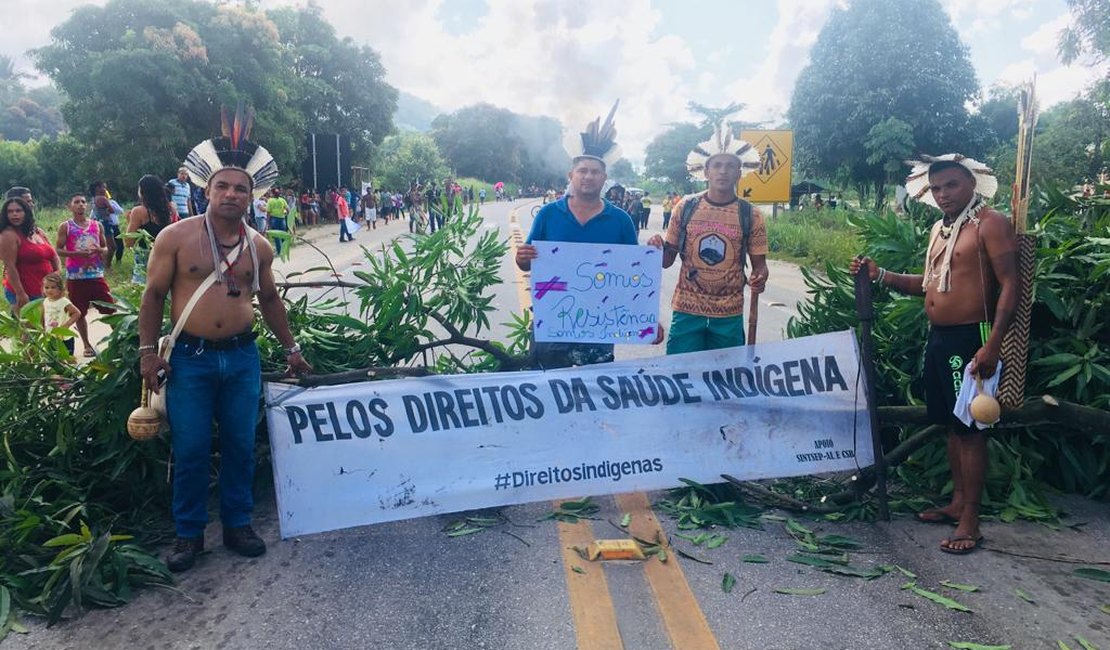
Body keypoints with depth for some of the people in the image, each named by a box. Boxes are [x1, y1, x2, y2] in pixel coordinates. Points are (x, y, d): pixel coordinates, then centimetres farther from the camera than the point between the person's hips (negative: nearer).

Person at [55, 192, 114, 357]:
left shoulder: (97, 225, 8)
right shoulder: (65, 226, -1)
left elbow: (106, 249, 14)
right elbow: (58, 250, -5)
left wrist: (99, 250, -9)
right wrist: (77, 253, -20)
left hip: (96, 275, 2)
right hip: (75, 277, -2)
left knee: (109, 308, 0)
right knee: (80, 313, 6)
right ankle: (87, 345, 17)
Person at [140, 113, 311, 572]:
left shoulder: (259, 247, 5)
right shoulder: (176, 237, -5)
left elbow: (269, 299, 17)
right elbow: (154, 295, 0)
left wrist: (290, 348, 18)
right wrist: (148, 351, -4)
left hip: (242, 356, 3)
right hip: (189, 357, -3)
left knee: (240, 445, 9)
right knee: (190, 450, 2)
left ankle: (237, 524, 26)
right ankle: (189, 533, 20)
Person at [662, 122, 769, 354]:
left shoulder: (750, 215, 0)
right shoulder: (685, 207, 1)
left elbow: (759, 264, 5)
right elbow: (668, 258, 7)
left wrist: (759, 278, -18)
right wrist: (657, 249, -15)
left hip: (729, 316, 0)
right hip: (686, 311, 0)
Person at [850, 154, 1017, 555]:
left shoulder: (990, 224, -10)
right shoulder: (939, 229, 15)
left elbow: (1009, 285, -15)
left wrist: (993, 344, -23)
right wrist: (879, 275, 6)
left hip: (970, 339, -8)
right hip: (938, 339, 8)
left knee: (970, 427, -3)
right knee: (951, 423, 14)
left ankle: (970, 521, 4)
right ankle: (957, 502, 26)